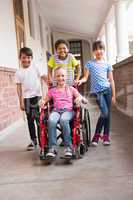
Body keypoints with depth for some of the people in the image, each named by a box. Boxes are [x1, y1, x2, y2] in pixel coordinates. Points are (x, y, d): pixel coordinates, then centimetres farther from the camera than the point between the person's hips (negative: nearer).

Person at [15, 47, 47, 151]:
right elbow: (19, 87, 2)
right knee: (30, 119, 9)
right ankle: (33, 140, 20)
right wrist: (21, 101, -2)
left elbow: (45, 77, -6)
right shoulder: (19, 72, 3)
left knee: (39, 119, -2)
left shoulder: (36, 68, -1)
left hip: (37, 96, -2)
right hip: (27, 98, 2)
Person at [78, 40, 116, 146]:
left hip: (107, 90, 3)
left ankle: (106, 135, 15)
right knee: (104, 112, -14)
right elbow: (85, 77, 2)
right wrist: (80, 80, -21)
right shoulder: (90, 64, 6)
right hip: (97, 91, -3)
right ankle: (97, 134, 3)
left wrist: (113, 95, 9)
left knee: (108, 113, 3)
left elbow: (111, 80, 12)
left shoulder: (107, 64, 11)